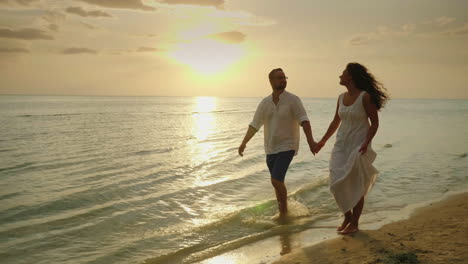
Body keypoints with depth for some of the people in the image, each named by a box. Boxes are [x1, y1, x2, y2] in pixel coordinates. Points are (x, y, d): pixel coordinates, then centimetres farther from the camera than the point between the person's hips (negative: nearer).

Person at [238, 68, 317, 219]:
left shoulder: (293, 100, -8)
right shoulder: (265, 103, 5)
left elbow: (304, 121, -18)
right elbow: (254, 125, 10)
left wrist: (310, 140, -32)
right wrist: (244, 143, 4)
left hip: (287, 147, -5)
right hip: (270, 149, 5)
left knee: (276, 180, -16)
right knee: (278, 182, 13)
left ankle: (284, 209, 5)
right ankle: (281, 210, 29)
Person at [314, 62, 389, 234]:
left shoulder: (365, 97, -12)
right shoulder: (341, 97, 7)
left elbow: (375, 123, -9)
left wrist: (366, 143, -21)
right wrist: (323, 141, 21)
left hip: (358, 147, -6)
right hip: (341, 145, 6)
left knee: (356, 186, 2)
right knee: (338, 183, 2)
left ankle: (354, 223, 15)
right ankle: (347, 215, 23)